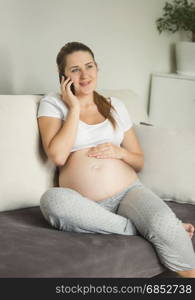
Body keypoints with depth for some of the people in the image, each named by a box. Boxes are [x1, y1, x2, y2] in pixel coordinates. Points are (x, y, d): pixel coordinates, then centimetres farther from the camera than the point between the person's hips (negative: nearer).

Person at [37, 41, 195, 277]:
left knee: (165, 224, -33)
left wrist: (121, 153, -2)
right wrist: (74, 108, -4)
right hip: (84, 204, 0)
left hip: (128, 191, 1)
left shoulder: (115, 106, 16)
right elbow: (57, 155, -11)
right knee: (51, 199, -36)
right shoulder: (52, 103, 7)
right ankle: (142, 228, -25)